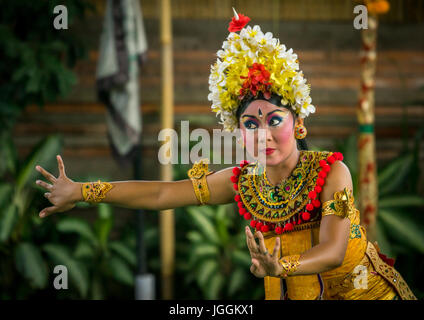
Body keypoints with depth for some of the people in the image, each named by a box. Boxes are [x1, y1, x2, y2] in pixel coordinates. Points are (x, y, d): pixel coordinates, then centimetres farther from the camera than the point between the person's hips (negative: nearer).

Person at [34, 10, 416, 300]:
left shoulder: (331, 171, -22)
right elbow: (160, 193, -6)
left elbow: (333, 250, -31)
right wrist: (81, 192, -6)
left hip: (364, 288, -3)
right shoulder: (241, 181, -10)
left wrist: (281, 266, -51)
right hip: (295, 292, 3)